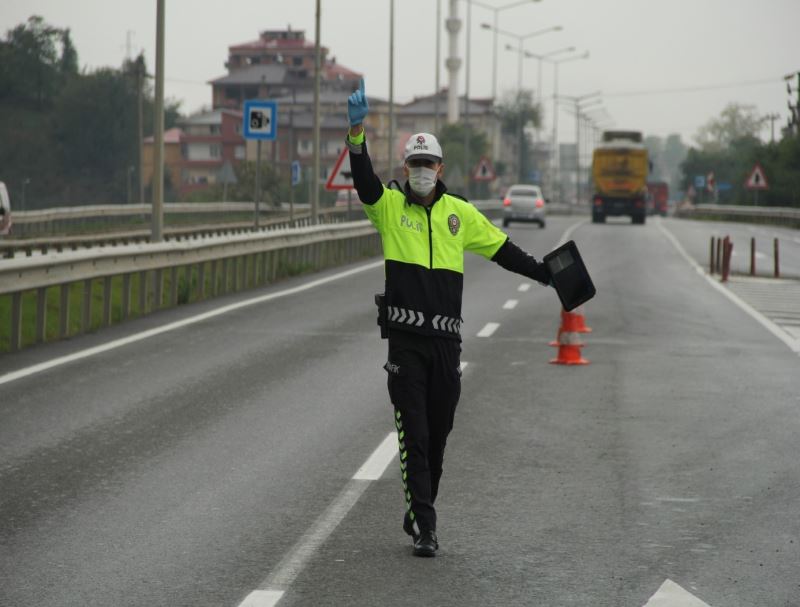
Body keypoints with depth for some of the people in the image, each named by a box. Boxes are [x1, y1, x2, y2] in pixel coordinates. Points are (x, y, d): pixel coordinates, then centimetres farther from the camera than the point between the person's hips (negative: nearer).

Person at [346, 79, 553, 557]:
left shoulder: (460, 213, 10)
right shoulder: (389, 206, 2)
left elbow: (501, 249, 19)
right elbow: (363, 177, -15)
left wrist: (548, 275, 18)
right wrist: (357, 129, -31)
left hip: (446, 339, 3)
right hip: (405, 338, -3)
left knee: (438, 433, 10)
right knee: (414, 434, -6)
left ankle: (420, 509, 26)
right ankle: (424, 524, -5)